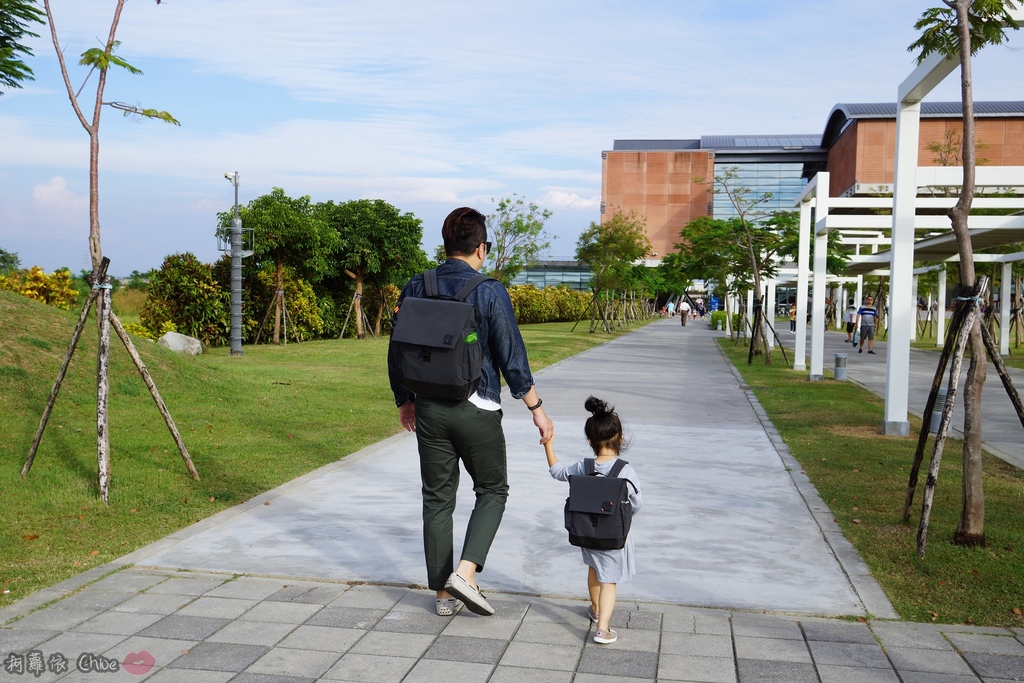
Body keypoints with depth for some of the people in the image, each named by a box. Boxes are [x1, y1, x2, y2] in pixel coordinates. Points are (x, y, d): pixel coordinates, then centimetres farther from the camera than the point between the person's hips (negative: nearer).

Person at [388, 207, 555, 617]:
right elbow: (512, 357, -10)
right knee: (492, 492, 15)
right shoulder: (490, 292, -10)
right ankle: (465, 572, -1)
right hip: (477, 410, -4)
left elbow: (397, 353, 8)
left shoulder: (415, 289, 3)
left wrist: (404, 401, 23)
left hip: (429, 410, 4)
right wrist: (536, 409, 0)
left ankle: (443, 594, 19)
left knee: (437, 499, 12)